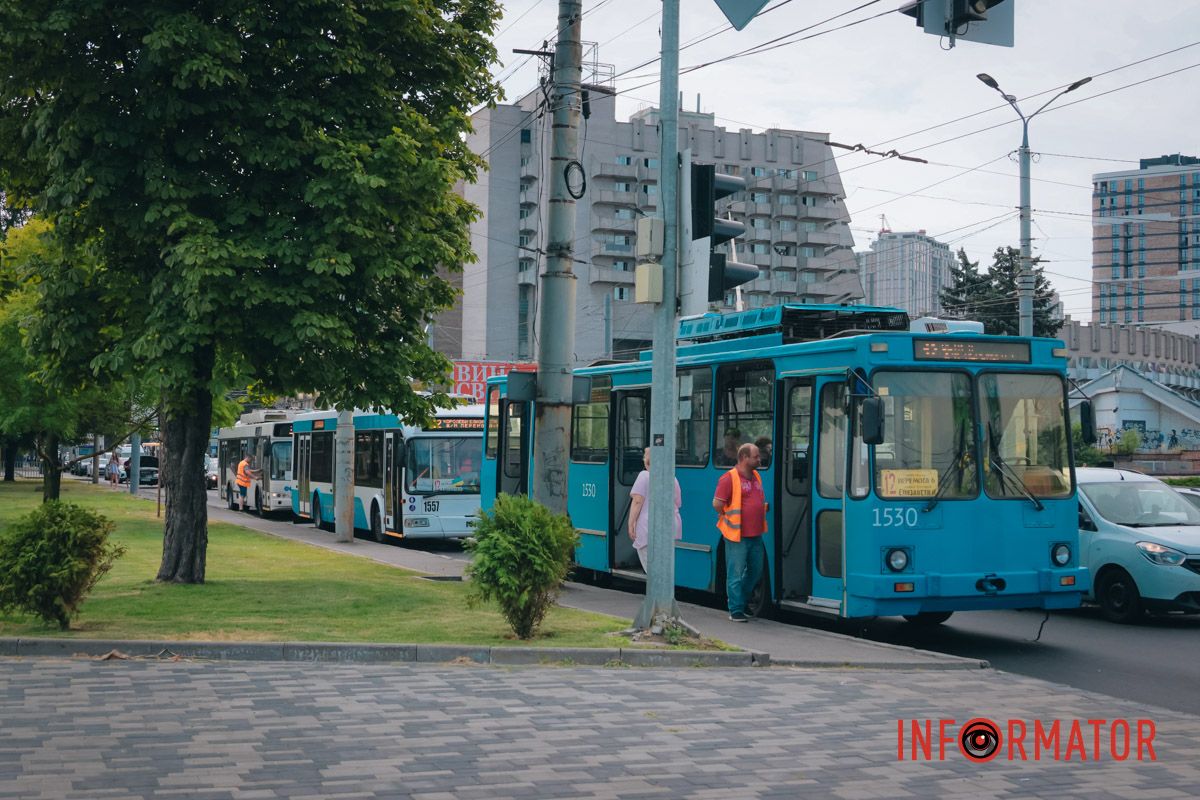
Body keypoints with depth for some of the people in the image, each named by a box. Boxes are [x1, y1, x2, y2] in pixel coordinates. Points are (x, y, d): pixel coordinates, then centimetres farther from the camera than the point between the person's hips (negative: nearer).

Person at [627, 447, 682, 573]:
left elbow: (637, 502, -10)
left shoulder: (644, 476, -4)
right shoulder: (673, 479, 14)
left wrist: (631, 524, -8)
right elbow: (678, 504, 20)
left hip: (650, 529, -6)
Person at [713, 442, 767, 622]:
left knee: (756, 571, 16)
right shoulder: (729, 478, -13)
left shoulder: (756, 476, 13)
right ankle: (736, 611, 5)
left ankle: (742, 602, 32)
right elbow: (717, 503, -14)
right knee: (736, 574, -1)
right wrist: (730, 518, -6)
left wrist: (764, 507, 12)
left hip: (755, 535, 8)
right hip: (737, 536, -8)